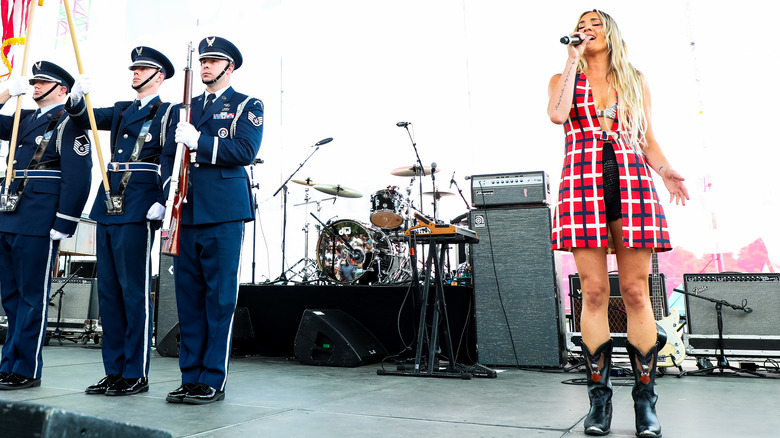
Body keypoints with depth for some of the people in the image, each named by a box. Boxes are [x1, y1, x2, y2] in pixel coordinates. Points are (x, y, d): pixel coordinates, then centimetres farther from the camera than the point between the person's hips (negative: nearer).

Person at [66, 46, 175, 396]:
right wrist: (77, 98, -7)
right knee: (108, 290, 8)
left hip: (139, 208, -7)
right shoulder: (120, 111, 23)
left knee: (135, 291, -5)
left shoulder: (167, 112, 1)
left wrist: (162, 201, -19)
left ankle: (136, 374, 3)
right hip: (109, 205, 7)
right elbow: (85, 119, 14)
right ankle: (114, 371, 17)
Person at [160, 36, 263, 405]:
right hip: (187, 210, 5)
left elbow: (245, 152, -9)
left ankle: (213, 381, 6)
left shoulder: (247, 106, 7)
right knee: (188, 295, 6)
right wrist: (170, 191, 1)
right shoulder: (186, 108, 22)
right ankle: (190, 377, 16)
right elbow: (168, 155, 18)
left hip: (224, 212, -5)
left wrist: (198, 141, -12)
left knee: (219, 297, -3)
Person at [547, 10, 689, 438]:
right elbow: (557, 114, -7)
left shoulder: (636, 81, 20)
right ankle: (599, 399, 5)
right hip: (582, 183, -1)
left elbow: (648, 140, 18)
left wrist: (667, 172, -1)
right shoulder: (564, 78, 16)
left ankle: (645, 401, 6)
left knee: (636, 292, -3)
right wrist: (573, 60, 1)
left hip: (632, 182, 1)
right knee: (594, 291, -4)